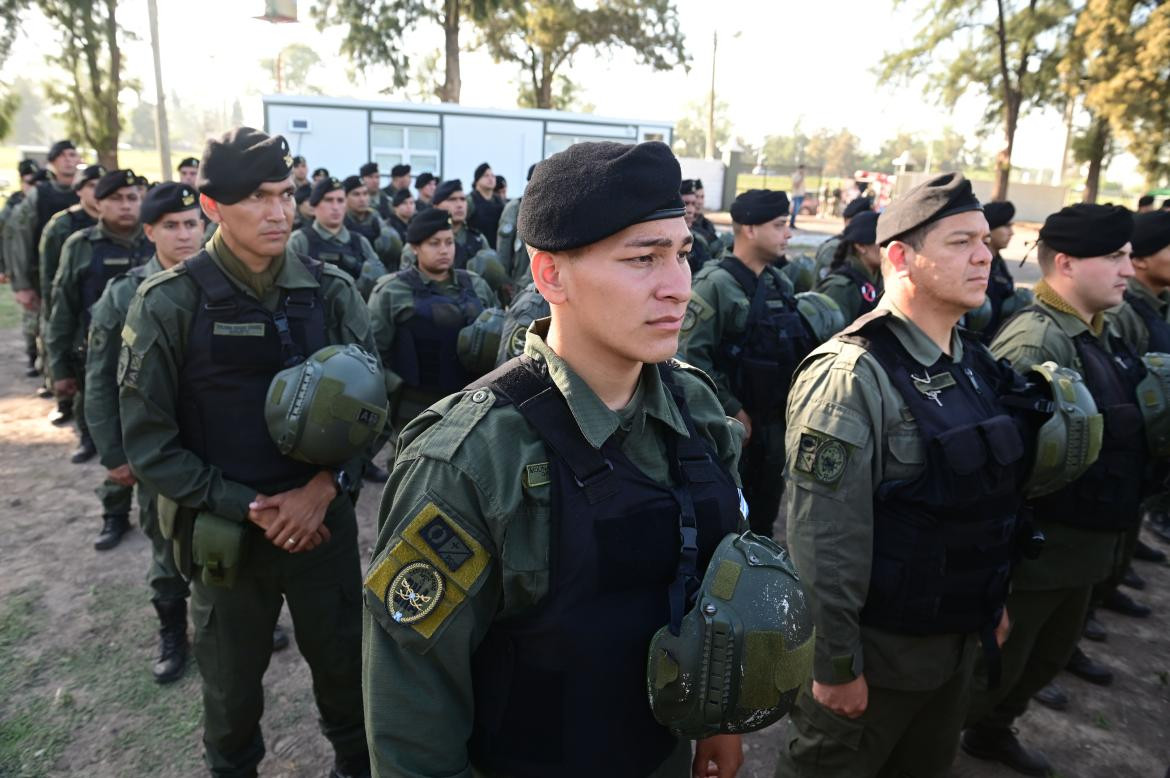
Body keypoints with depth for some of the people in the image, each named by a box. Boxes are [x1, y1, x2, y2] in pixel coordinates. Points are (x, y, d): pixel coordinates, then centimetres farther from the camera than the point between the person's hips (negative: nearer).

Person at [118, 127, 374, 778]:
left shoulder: (331, 291, -3)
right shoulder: (171, 302, -9)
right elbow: (149, 442, -8)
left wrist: (325, 487, -15)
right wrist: (248, 507, -13)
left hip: (324, 521, 2)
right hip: (226, 534, -1)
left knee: (345, 664, 16)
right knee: (233, 686, 18)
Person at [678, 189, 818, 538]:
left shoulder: (780, 283, 8)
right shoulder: (715, 284, -16)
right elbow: (690, 355, -22)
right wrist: (732, 411, -18)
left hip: (773, 422, 7)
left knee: (764, 511, 20)